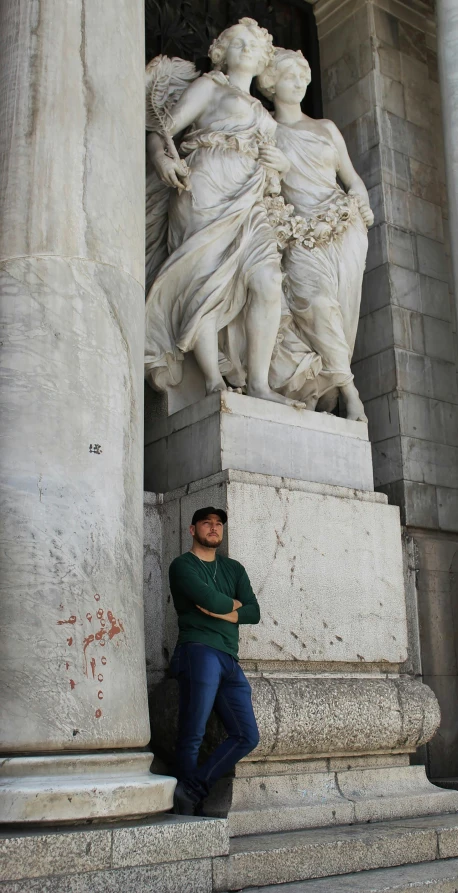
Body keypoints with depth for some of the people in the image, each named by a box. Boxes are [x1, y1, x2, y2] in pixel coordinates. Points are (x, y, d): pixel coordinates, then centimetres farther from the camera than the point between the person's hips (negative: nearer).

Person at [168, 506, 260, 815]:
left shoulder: (234, 568, 24)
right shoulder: (182, 566, 6)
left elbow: (254, 613, 13)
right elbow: (209, 599, -13)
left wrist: (223, 613, -3)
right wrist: (234, 604, 6)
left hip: (230, 661, 6)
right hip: (199, 650, -6)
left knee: (247, 736, -2)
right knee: (193, 735, -9)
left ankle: (191, 791, -2)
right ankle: (185, 808, -1)